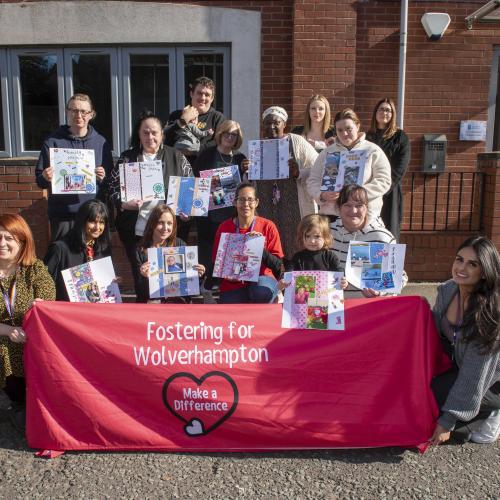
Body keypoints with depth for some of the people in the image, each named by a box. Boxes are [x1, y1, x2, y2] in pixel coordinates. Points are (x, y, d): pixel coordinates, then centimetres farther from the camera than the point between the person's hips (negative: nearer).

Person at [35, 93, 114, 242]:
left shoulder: (100, 142, 7)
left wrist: (103, 178, -10)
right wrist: (45, 178, -15)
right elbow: (39, 180, 7)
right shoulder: (53, 142, 4)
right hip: (62, 214, -1)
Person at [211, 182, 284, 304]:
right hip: (233, 284, 2)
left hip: (262, 277, -1)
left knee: (262, 292, -35)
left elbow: (278, 265, -4)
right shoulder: (224, 227, 2)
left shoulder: (268, 226, -2)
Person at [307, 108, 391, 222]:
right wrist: (322, 195, -12)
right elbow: (312, 181, 10)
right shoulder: (327, 153, 13)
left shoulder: (373, 151, 4)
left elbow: (383, 181, -4)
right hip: (330, 215, 2)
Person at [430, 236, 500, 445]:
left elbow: (475, 374, -29)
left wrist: (447, 422, -26)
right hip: (457, 365, 7)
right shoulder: (447, 290, -12)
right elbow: (435, 334, 5)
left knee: (435, 392, -23)